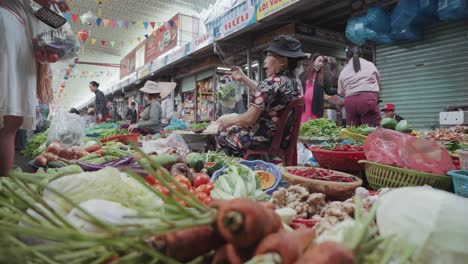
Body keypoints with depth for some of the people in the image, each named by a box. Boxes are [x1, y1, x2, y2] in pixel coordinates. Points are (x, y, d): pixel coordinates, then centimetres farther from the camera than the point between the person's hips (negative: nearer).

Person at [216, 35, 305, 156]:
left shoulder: (270, 83, -23)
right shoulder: (296, 82, 4)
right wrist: (243, 78, 20)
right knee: (236, 127, 26)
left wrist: (228, 121, -6)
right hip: (282, 136, 8)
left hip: (264, 138, -8)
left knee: (223, 132, 14)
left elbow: (249, 119, -23)